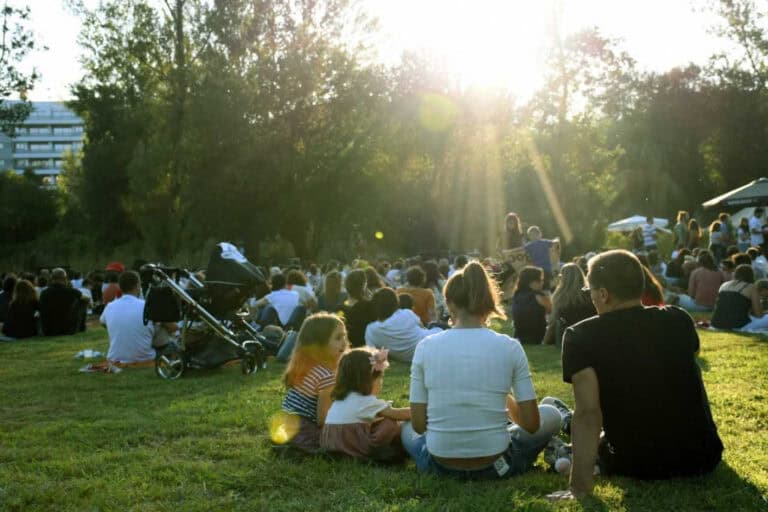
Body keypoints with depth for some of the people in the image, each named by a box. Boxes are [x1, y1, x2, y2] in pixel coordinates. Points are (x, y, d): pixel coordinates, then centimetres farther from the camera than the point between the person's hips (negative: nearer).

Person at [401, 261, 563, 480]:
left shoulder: (426, 346, -7)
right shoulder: (510, 347, -9)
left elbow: (419, 424, -5)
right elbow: (531, 424, -7)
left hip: (440, 465, 2)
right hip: (495, 465, -1)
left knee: (407, 428, 37)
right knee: (551, 415, 27)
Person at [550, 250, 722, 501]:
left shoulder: (581, 337, -16)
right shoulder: (679, 319, -2)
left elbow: (587, 413, -26)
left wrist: (580, 488, -25)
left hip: (637, 466, -3)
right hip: (702, 457, 3)